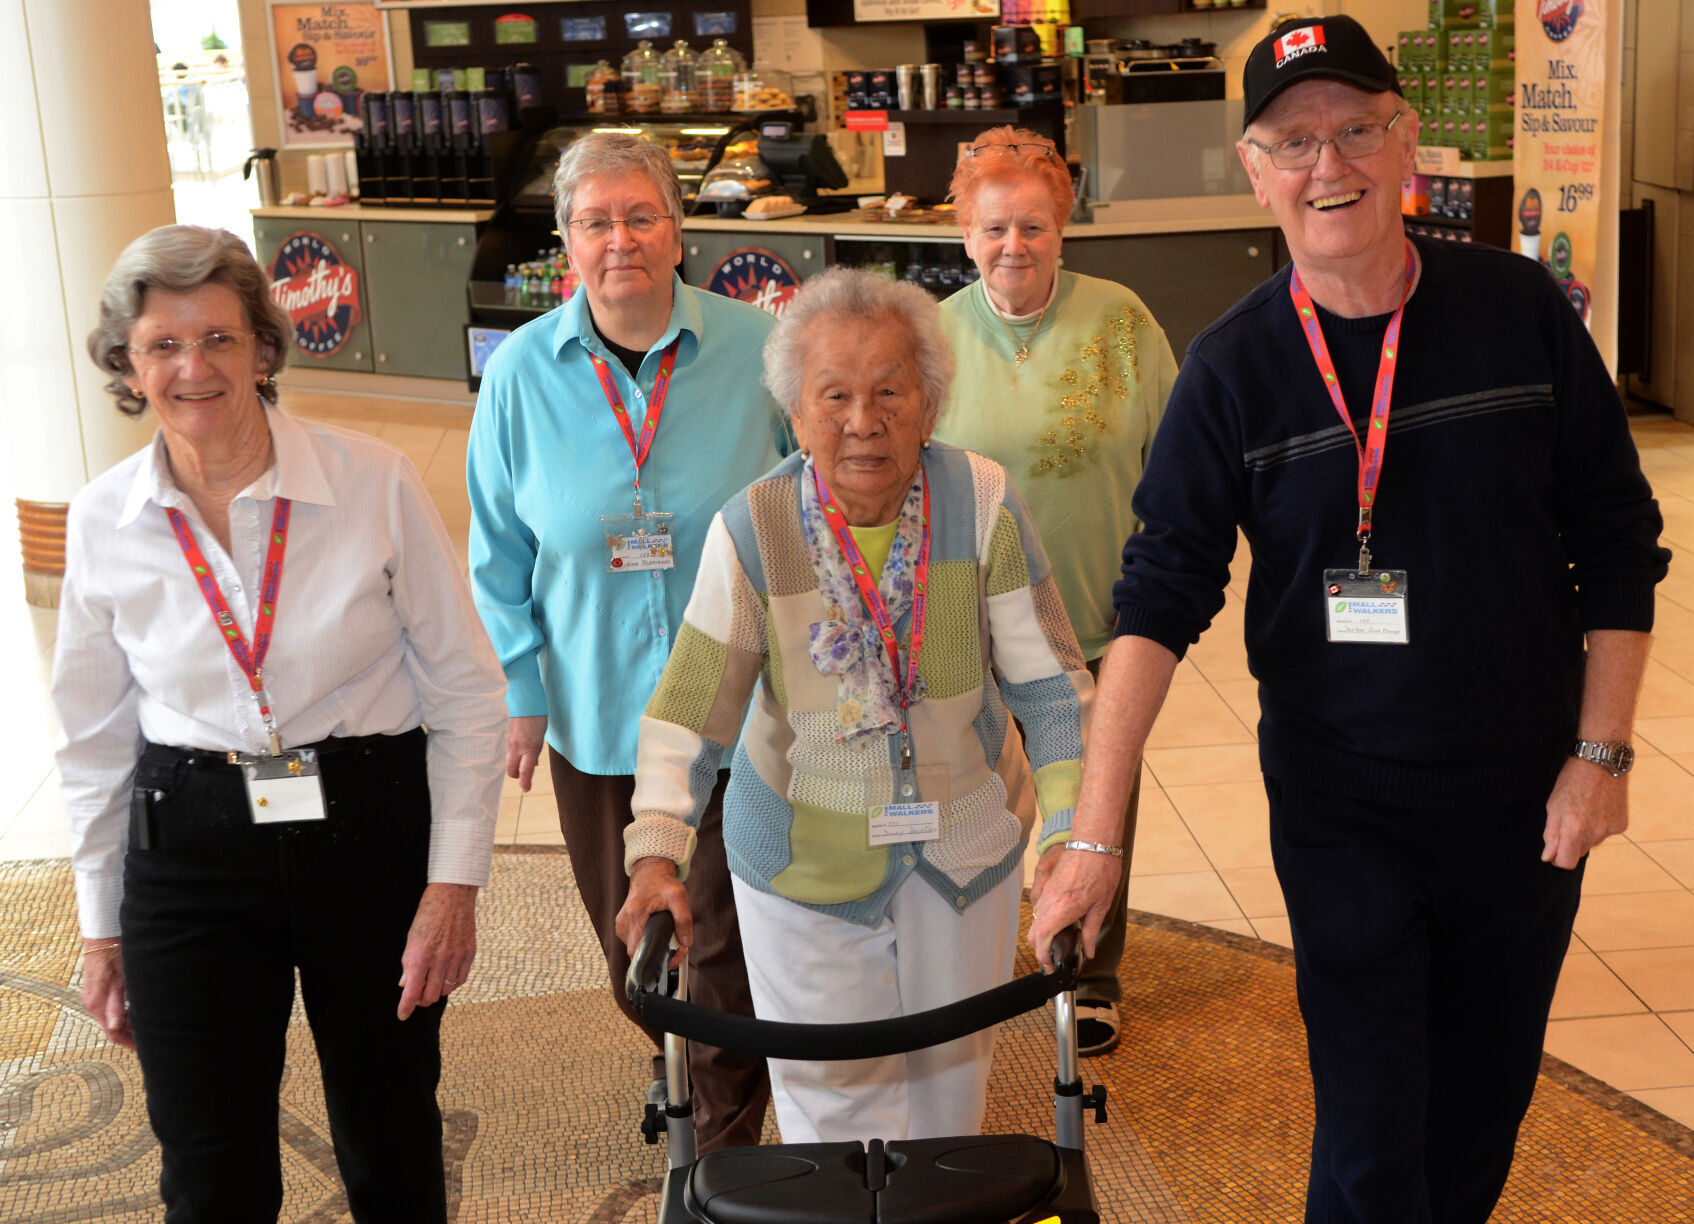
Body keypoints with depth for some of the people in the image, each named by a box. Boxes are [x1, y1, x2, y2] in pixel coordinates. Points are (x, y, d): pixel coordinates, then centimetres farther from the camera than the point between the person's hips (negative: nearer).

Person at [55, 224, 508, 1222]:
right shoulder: (104, 521, -1)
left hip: (370, 832, -1)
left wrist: (455, 881, -9)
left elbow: (466, 693, -5)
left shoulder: (376, 483, -10)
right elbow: (96, 738, 8)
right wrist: (102, 929, 11)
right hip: (190, 853, 2)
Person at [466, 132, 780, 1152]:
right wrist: (519, 692, 1)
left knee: (724, 930, 2)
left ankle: (728, 1148, 24)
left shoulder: (755, 349, -9)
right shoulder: (522, 372, -5)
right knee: (627, 926, 18)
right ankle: (671, 1057, 49)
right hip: (594, 709, 2)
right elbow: (501, 555, 3)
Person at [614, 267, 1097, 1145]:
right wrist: (656, 854, -23)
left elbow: (1048, 684, -11)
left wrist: (1072, 840, -17)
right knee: (831, 1105, 7)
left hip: (961, 845, 2)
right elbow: (688, 708, -14)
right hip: (804, 857, -2)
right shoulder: (752, 529, -18)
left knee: (949, 1084, 21)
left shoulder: (982, 504, -16)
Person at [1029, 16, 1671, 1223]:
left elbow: (1618, 544, 1)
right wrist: (1095, 833, -18)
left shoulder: (1517, 308, -5)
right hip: (1342, 805, -1)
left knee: (1490, 1094, 17)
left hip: (1524, 794, 2)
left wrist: (1602, 753, -4)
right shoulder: (1232, 368, -8)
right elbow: (1160, 595, -10)